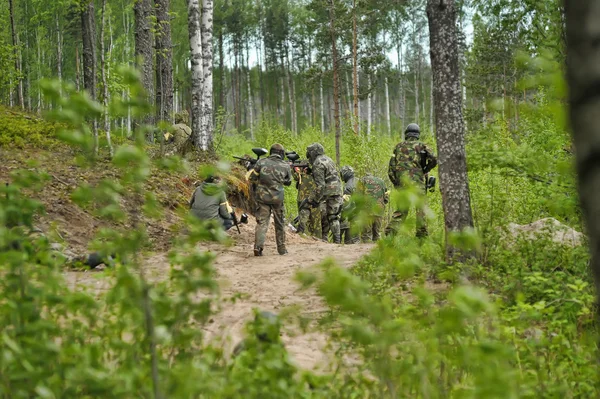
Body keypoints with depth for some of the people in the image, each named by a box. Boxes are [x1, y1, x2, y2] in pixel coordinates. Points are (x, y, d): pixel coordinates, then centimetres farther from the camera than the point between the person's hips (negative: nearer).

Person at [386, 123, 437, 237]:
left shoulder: (399, 146, 13)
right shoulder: (421, 146, 6)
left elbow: (391, 167, 8)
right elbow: (433, 160, -5)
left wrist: (395, 183, 12)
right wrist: (424, 171, 11)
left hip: (401, 181, 3)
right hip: (416, 180, -3)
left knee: (400, 210, 7)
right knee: (421, 208, 3)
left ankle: (390, 232, -5)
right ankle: (422, 234, -3)